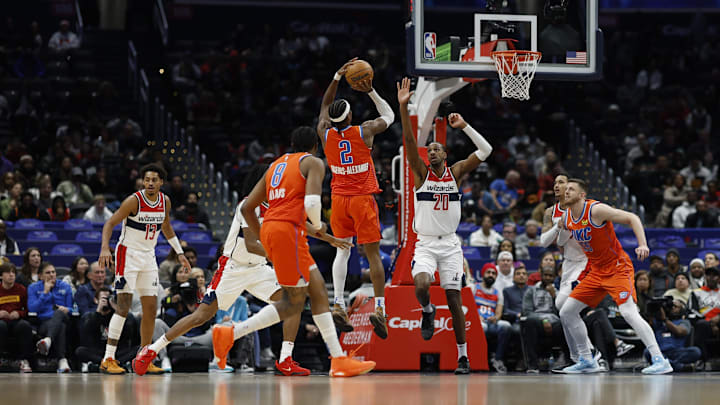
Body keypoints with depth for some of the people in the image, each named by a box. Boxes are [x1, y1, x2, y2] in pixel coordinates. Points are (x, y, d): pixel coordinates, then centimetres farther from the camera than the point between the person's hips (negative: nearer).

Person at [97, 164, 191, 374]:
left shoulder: (165, 202, 2)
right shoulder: (134, 201, -17)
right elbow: (110, 223, -18)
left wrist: (179, 252, 19)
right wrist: (105, 248, -33)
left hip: (148, 257, 7)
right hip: (128, 254, -7)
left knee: (151, 309, 6)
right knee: (124, 305, -16)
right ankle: (108, 360, -17)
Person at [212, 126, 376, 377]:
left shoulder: (276, 165, 25)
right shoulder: (313, 163, 3)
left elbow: (246, 208, 22)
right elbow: (311, 201, -16)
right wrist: (317, 226, 5)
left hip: (269, 227, 9)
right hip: (288, 228, -9)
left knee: (318, 290, 11)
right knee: (294, 302, -3)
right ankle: (231, 333, -10)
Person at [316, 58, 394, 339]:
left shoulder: (325, 134, -1)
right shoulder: (364, 132, -9)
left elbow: (325, 105, 18)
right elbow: (389, 116, 10)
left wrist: (337, 78, 16)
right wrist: (371, 92, 9)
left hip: (339, 198, 3)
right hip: (363, 199, -3)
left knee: (342, 250, 13)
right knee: (373, 254, -2)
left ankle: (338, 305, -1)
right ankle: (379, 307, -10)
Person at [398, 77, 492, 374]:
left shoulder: (455, 172, 4)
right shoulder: (421, 173, 0)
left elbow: (485, 151, -2)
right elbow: (409, 142, -13)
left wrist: (464, 126, -9)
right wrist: (404, 107, -24)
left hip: (449, 243, 1)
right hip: (425, 243, -1)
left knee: (454, 299, -1)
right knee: (421, 286, -28)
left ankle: (463, 357, 7)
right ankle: (427, 311, 8)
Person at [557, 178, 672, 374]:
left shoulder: (596, 210, -19)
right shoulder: (566, 218, 3)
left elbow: (632, 218, -20)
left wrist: (643, 245, -30)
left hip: (618, 268, -8)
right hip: (597, 271, 8)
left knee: (628, 312, -25)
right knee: (566, 312, 6)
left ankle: (660, 361, -25)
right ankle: (587, 361, 17)